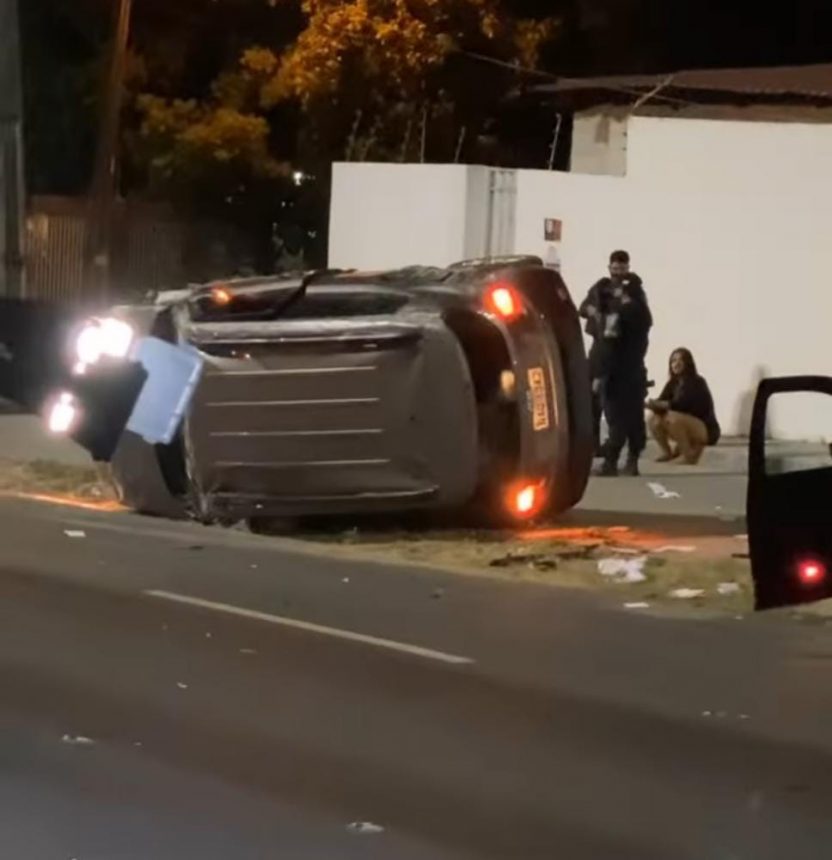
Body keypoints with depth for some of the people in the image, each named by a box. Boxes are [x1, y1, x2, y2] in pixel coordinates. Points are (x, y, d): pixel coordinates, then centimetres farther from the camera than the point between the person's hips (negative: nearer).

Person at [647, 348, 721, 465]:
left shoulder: (697, 383, -16)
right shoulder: (673, 383, 6)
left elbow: (681, 405, -29)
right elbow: (662, 402, -6)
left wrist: (657, 404, -31)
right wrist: (653, 404, -28)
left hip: (706, 430, -7)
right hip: (687, 427, 7)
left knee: (673, 417, -33)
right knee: (654, 420, -9)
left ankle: (690, 454, -18)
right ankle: (668, 452, 7)